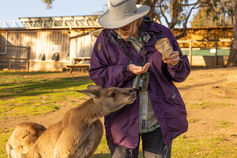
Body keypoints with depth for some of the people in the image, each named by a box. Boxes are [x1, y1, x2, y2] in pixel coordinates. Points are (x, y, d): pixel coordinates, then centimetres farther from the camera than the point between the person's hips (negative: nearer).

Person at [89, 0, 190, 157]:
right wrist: (126, 70, -19)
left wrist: (176, 64, -20)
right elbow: (96, 74, -6)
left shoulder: (161, 33, -2)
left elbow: (182, 74, 4)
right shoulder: (107, 38, -6)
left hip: (158, 120, 1)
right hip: (124, 120, -1)